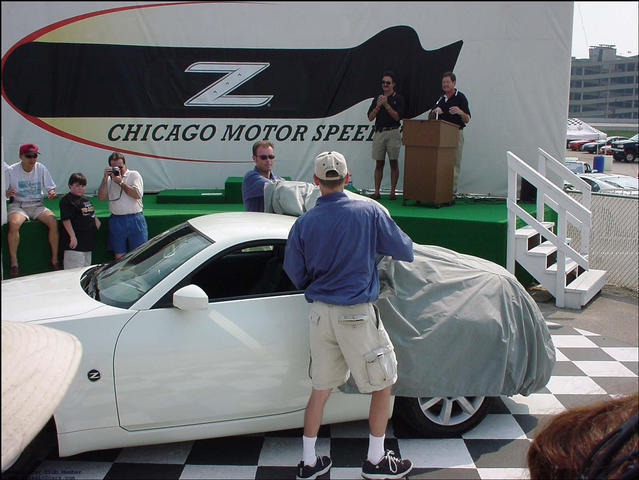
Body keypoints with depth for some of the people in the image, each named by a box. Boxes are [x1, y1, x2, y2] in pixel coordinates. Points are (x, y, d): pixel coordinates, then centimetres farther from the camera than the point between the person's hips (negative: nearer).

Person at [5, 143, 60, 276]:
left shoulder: (41, 168, 0)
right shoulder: (11, 171, -5)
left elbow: (51, 188, 5)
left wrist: (52, 193, -20)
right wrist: (7, 193, -27)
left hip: (37, 205, 2)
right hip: (18, 205, -2)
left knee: (53, 221, -26)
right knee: (14, 224, -34)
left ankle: (54, 259, -15)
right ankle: (13, 263, -21)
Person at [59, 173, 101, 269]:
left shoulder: (86, 199, 16)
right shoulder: (66, 200, -10)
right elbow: (66, 220, -17)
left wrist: (96, 221, 13)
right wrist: (72, 236, -22)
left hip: (88, 239, 9)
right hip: (76, 240, -9)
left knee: (86, 268, 16)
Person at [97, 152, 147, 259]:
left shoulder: (134, 175, 4)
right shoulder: (108, 179, 13)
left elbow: (138, 194, -10)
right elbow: (100, 197, 1)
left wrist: (121, 183, -10)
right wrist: (105, 178, -5)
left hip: (135, 219, -3)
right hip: (116, 221, 3)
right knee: (118, 256, 5)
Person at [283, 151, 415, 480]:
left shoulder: (303, 224, -2)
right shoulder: (369, 212, -10)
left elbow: (296, 275, 7)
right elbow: (404, 251, 0)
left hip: (320, 313, 4)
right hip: (357, 314, -4)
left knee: (320, 389, 16)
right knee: (383, 384, 14)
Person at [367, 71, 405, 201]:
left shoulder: (398, 98, 3)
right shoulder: (377, 98, 14)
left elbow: (397, 116, -9)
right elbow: (370, 117, 6)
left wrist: (386, 104, -15)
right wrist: (378, 106, -9)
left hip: (392, 132, -3)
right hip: (379, 132, 3)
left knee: (393, 163, -2)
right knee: (379, 163, 4)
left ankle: (393, 191, 2)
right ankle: (376, 192, 5)